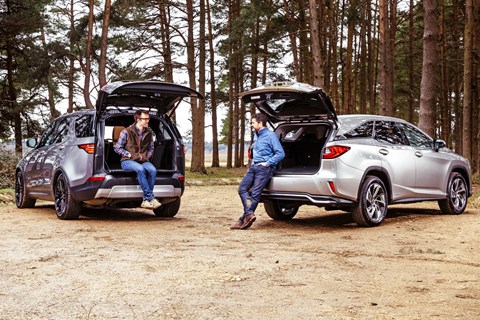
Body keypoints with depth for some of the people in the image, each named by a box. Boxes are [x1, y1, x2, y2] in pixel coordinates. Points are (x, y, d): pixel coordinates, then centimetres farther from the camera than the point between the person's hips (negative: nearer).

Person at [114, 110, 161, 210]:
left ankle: (146, 200, -24)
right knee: (140, 169, -38)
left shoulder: (149, 133, 11)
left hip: (143, 160, 4)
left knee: (153, 170, -31)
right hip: (128, 161, -4)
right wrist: (130, 155, -10)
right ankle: (151, 198, -35)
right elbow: (117, 148, 0)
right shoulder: (126, 132, -2)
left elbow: (151, 148, 21)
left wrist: (146, 156, 1)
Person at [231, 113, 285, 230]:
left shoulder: (270, 135, -7)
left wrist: (267, 163, -14)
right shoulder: (256, 135, 18)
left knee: (255, 193, -12)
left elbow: (281, 153, -13)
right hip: (253, 167, 9)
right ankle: (250, 214, -12)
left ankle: (243, 220, -11)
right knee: (242, 189, -5)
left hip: (264, 168, -9)